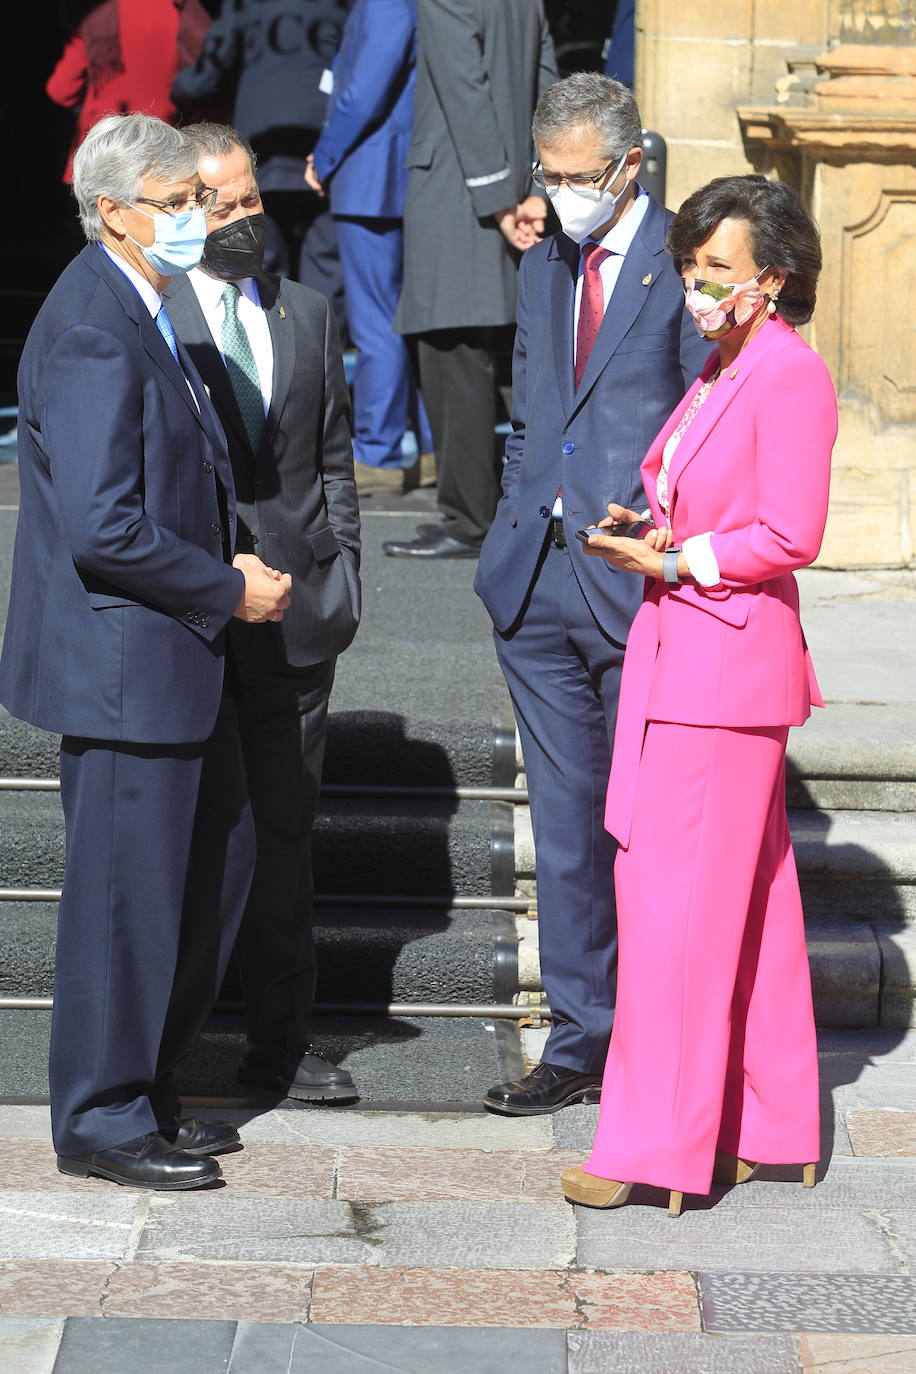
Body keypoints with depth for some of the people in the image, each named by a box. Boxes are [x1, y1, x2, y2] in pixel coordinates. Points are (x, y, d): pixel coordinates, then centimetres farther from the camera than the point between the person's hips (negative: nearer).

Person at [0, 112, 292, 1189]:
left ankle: (144, 1085, 29)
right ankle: (103, 1121, 14)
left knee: (219, 854, 18)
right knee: (126, 891, 0)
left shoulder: (139, 314, 12)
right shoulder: (92, 333, -20)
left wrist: (221, 569, 5)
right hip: (123, 664, -10)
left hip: (171, 656, 10)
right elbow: (101, 529, -26)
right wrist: (228, 589, -16)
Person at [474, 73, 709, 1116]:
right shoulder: (542, 269, 16)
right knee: (566, 824, 10)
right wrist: (513, 542, 14)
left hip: (640, 586, -6)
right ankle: (580, 1046, 18)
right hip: (540, 585, 6)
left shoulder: (684, 265, -7)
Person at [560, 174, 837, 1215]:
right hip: (679, 659, 9)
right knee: (746, 898, 13)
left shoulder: (792, 378, -13)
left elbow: (791, 535, -18)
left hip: (728, 665, -9)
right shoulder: (721, 370, 16)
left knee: (680, 896, -6)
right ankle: (769, 1127, 21)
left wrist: (676, 560, -15)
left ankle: (659, 1143, 1)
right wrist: (644, 532, 6)